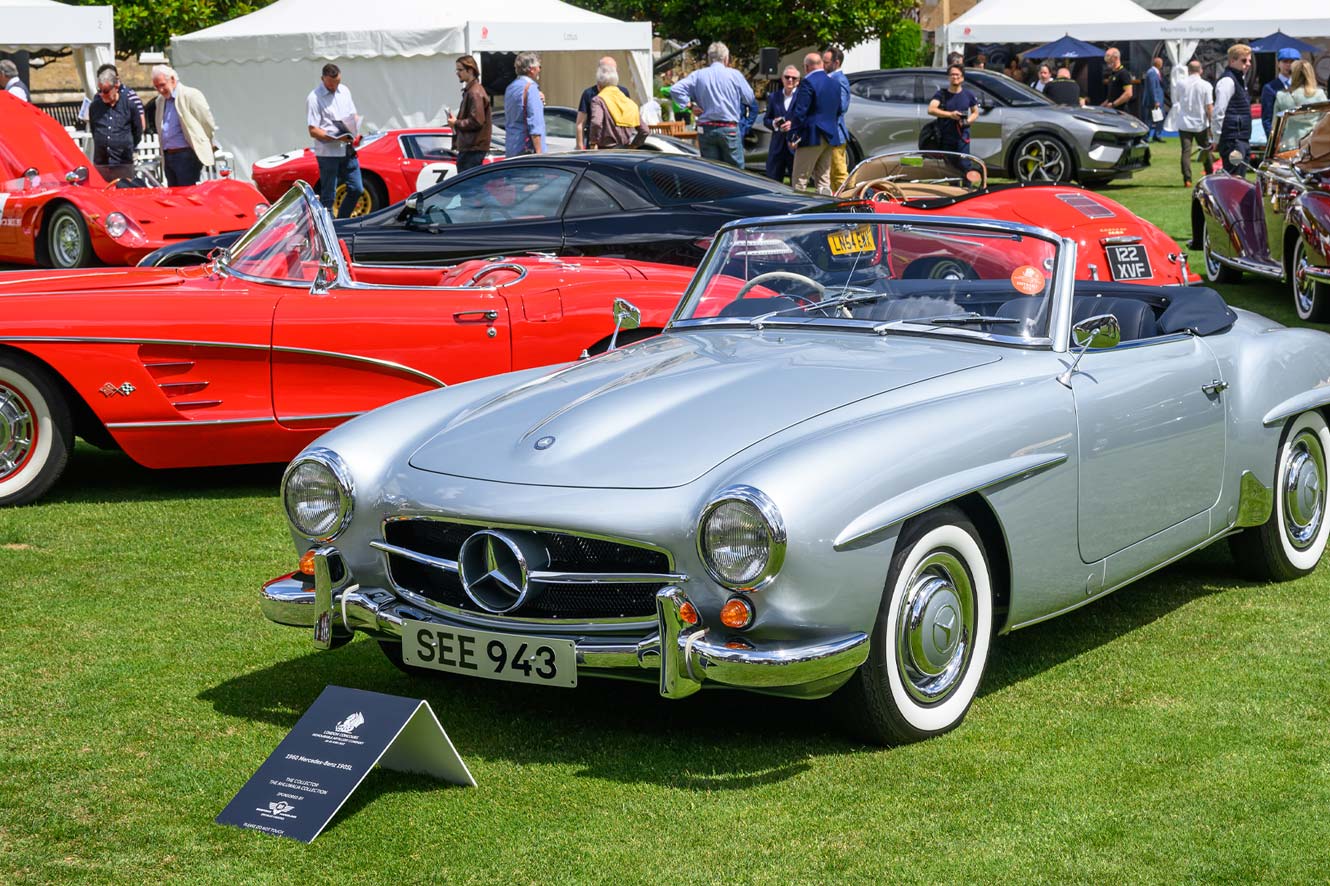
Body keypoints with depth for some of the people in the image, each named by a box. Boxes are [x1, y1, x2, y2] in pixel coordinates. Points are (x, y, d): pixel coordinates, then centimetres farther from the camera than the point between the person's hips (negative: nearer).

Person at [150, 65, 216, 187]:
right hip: (168, 157, 7)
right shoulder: (160, 100, 16)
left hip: (187, 155, -7)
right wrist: (164, 153, 16)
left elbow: (207, 123, -4)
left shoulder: (191, 95, -8)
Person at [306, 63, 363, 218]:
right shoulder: (314, 98, -9)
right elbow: (313, 131, -13)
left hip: (347, 150, 6)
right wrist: (336, 138, -25)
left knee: (356, 189, 9)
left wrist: (355, 124, -5)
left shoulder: (344, 91, 11)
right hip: (328, 153, -6)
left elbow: (354, 116, 20)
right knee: (328, 196, -2)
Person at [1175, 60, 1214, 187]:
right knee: (1206, 150, 14)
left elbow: (1175, 101, 15)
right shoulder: (1206, 85, -6)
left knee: (1186, 152, -2)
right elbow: (1209, 107, -9)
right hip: (1201, 124, 0)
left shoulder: (1182, 84, -1)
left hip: (1184, 124, 0)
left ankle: (1187, 179, -11)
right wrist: (1212, 124, -5)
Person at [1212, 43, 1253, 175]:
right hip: (1232, 141, -10)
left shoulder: (1240, 80, 19)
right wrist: (1216, 140, -16)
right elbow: (1219, 112, -18)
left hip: (1242, 140, 10)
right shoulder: (1227, 81, -13)